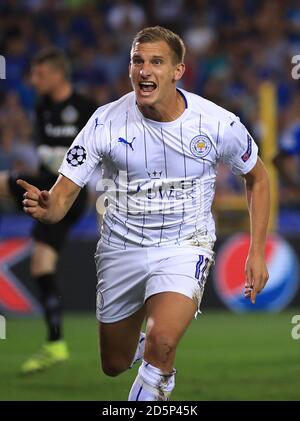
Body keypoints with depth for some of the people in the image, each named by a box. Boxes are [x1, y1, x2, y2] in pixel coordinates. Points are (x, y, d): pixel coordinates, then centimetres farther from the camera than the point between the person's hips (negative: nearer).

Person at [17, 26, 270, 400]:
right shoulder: (106, 122, -15)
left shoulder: (218, 124, -14)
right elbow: (62, 197, -15)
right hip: (121, 249, 2)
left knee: (161, 342, -30)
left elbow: (256, 178, 6)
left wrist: (257, 252, 1)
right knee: (114, 365, 17)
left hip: (184, 247, -2)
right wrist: (44, 207, -40)